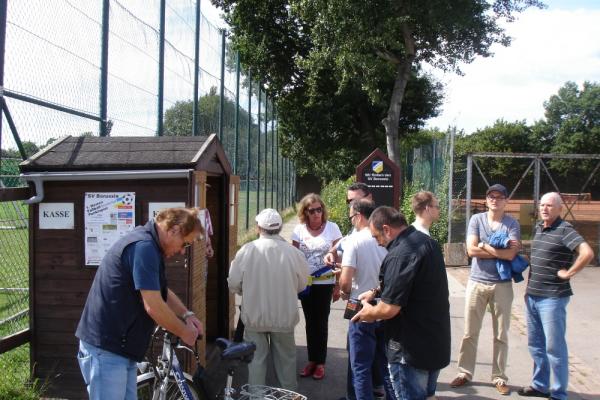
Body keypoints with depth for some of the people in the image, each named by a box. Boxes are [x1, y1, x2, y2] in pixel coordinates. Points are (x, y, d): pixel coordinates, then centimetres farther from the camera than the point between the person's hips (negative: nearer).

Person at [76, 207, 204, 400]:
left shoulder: (146, 244, 12)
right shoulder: (144, 246, -22)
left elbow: (161, 292, 23)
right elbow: (153, 306, -24)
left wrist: (186, 314, 8)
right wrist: (183, 332, -9)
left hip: (119, 346, 10)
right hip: (105, 348, -10)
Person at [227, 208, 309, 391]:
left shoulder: (247, 250, -16)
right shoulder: (293, 252, -14)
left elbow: (233, 284, -8)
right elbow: (301, 284, 0)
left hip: (254, 316, -1)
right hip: (284, 316, 1)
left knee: (256, 358, 15)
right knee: (286, 358, 19)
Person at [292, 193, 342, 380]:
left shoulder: (332, 228, -7)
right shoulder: (299, 229, -2)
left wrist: (338, 285, -3)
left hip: (325, 283, -2)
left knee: (321, 322, 4)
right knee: (310, 322, 11)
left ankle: (320, 362, 17)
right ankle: (312, 360, 23)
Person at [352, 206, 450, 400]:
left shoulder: (399, 255, -26)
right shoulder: (428, 242, 6)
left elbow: (389, 309, -26)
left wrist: (369, 313, -6)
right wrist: (377, 291, 16)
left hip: (411, 348, -9)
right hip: (436, 342, 9)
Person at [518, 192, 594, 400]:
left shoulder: (564, 230, -14)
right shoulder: (538, 228, 11)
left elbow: (587, 253, -28)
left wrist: (569, 273, -17)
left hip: (552, 297, -8)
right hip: (532, 296, 8)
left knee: (554, 347, 2)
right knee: (535, 344, 16)